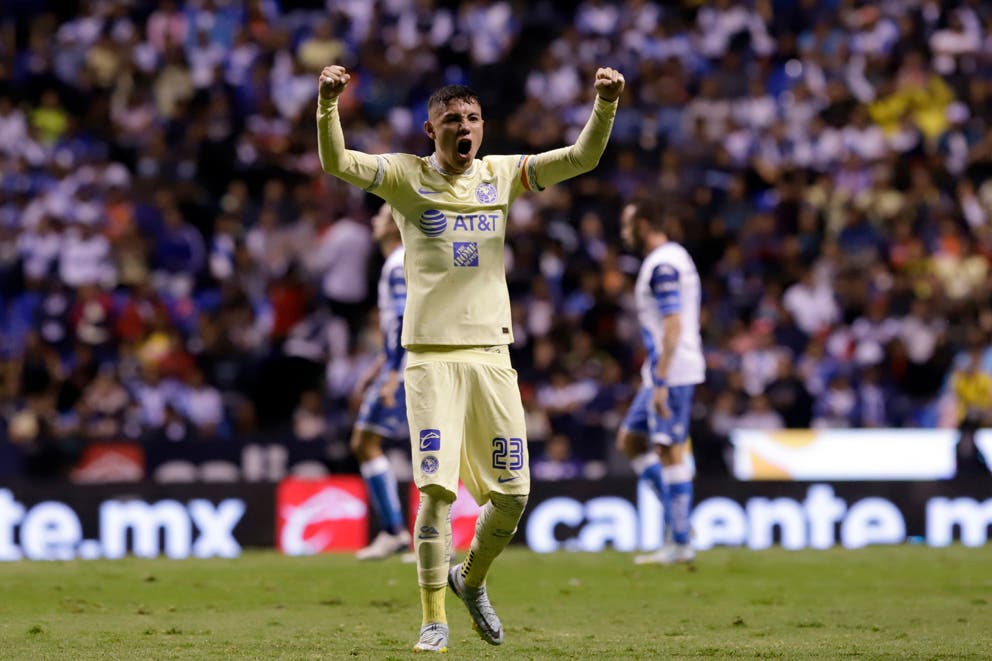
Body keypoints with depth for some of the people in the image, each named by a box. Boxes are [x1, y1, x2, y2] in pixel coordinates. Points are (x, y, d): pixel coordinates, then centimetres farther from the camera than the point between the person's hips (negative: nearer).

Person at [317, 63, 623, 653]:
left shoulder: (501, 175, 10)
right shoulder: (407, 177, 1)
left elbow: (583, 157, 4)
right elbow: (336, 162, -13)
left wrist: (606, 104, -13)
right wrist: (328, 102, -31)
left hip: (492, 353, 4)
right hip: (432, 355, -4)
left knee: (513, 492, 4)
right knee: (437, 488, -13)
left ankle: (472, 579, 31)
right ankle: (435, 620, -5)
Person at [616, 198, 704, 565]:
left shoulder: (662, 265, -15)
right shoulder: (674, 256, 16)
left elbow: (673, 325, -21)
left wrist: (660, 382, -23)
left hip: (672, 370, -10)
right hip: (661, 371, 10)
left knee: (670, 452, -7)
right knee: (630, 440, 14)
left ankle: (679, 543, -5)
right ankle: (676, 512, 13)